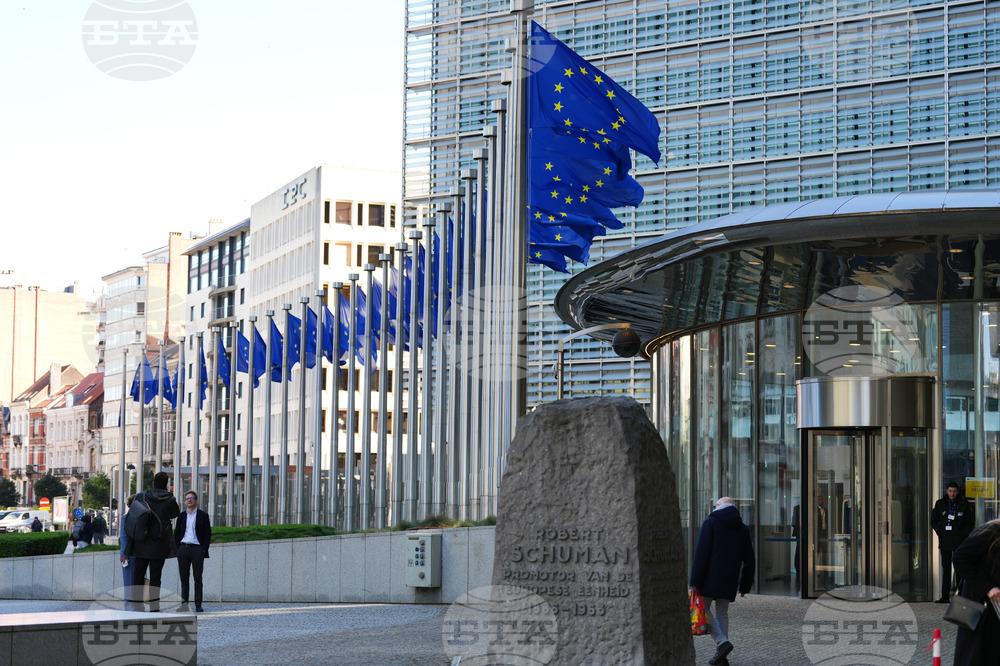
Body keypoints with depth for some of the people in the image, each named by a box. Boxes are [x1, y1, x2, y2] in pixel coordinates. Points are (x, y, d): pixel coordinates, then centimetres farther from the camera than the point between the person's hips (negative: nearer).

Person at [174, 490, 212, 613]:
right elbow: (176, 533, 15)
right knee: (184, 578, 2)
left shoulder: (203, 516, 5)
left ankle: (198, 605, 0)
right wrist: (178, 549, 2)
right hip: (183, 548, 3)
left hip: (197, 549, -3)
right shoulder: (181, 516, 14)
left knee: (198, 578, -2)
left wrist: (204, 550, -7)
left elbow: (208, 534, 2)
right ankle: (184, 604, 5)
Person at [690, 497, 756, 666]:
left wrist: (695, 581, -11)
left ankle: (722, 642, -13)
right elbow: (749, 560, 13)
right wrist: (745, 586, 20)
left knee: (703, 608, 4)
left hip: (710, 579, -5)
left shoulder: (711, 522, -5)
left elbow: (701, 553, -12)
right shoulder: (743, 529, 11)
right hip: (729, 581, 5)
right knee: (722, 614, 11)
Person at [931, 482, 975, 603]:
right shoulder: (940, 504, 7)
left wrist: (962, 534, -7)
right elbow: (934, 521, 13)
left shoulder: (965, 505, 0)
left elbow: (970, 523, 4)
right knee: (946, 569, 5)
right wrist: (940, 533, -1)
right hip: (945, 542, 3)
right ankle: (945, 596, 8)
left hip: (959, 542, -3)